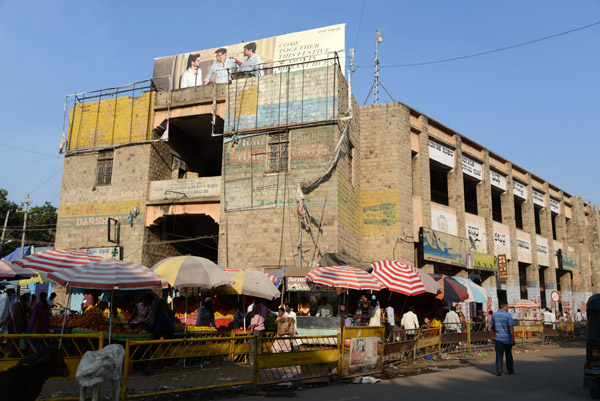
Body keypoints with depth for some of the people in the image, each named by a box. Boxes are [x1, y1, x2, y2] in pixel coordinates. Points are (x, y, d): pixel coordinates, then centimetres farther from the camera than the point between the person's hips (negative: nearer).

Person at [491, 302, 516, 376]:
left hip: (498, 338, 2)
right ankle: (510, 370, 24)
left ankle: (498, 370, -8)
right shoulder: (508, 315, -10)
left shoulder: (494, 315, 4)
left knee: (499, 355, 1)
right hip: (507, 339, -2)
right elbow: (511, 327, -16)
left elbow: (492, 327, 14)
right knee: (508, 355, 12)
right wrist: (513, 339, -14)